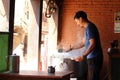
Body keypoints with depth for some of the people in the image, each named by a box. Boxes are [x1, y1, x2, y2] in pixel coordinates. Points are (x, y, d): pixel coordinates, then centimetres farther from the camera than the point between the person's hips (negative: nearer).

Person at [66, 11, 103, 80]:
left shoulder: (90, 27, -13)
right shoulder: (87, 27, 17)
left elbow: (92, 44, -21)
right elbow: (83, 43, 28)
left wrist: (82, 56, -22)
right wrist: (71, 48, 35)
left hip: (94, 58, -10)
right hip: (92, 58, 10)